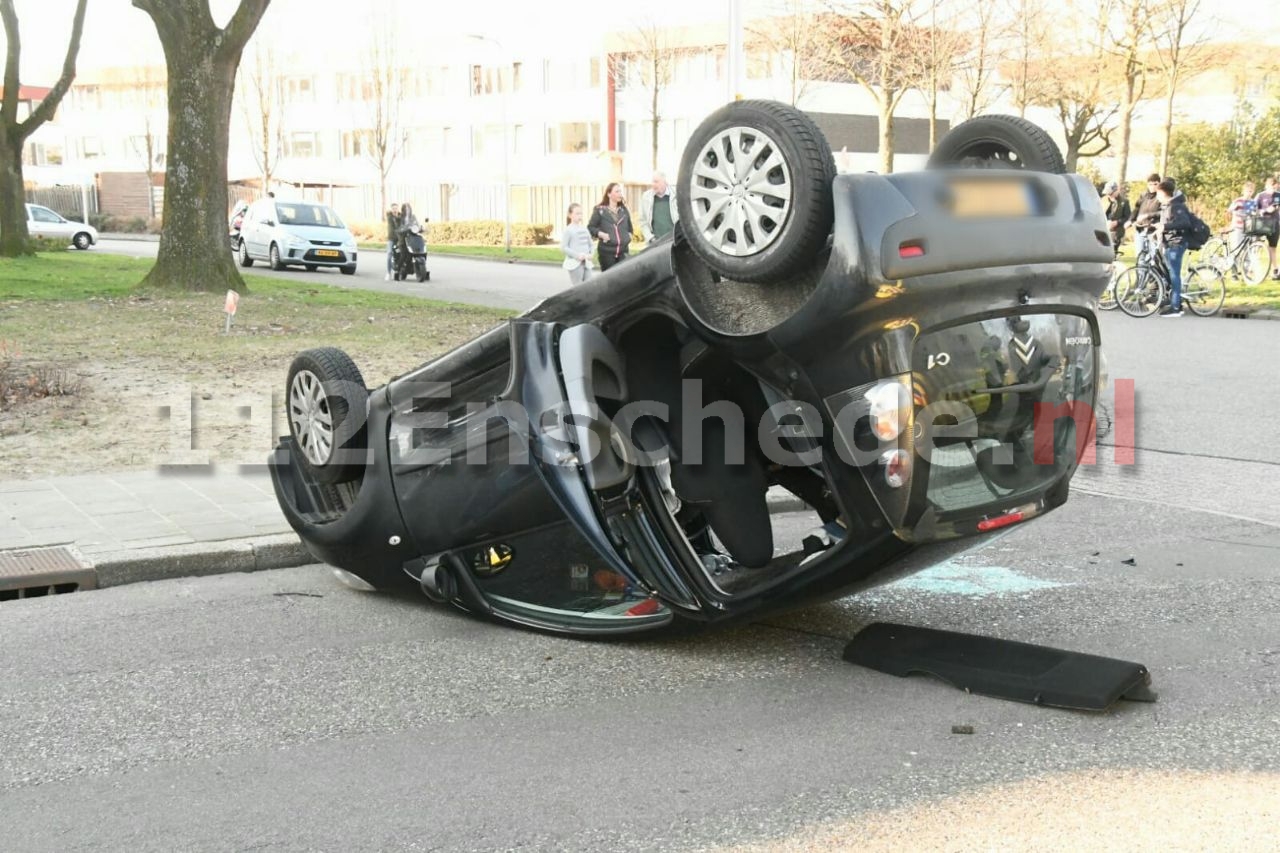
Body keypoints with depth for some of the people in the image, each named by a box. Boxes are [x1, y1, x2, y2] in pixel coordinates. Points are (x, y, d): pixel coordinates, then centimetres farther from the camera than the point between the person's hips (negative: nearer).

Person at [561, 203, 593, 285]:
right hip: (575, 264, -6)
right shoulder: (568, 230, -7)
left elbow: (590, 244, 19)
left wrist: (590, 254, 0)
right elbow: (563, 247, -11)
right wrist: (577, 255, -17)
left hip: (586, 263, 6)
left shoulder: (584, 229, 11)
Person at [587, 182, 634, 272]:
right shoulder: (600, 210, -2)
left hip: (623, 251, 3)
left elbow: (629, 227, 25)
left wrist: (629, 235, 7)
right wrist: (601, 234, -15)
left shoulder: (624, 210, 12)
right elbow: (590, 227, -1)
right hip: (607, 251, -3)